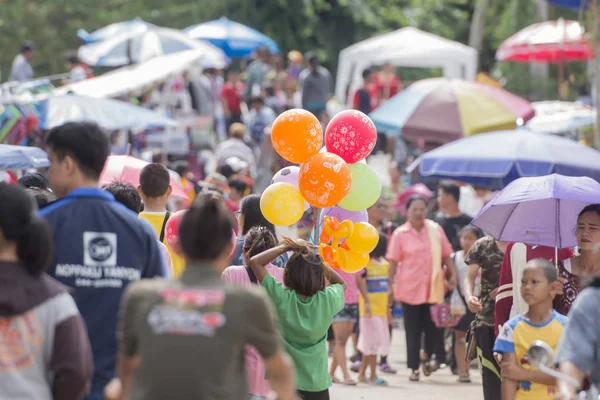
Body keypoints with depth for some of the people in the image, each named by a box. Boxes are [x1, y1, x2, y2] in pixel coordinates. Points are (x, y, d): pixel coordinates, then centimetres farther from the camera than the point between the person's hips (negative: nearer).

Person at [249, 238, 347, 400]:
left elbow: (255, 262, -7)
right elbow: (341, 283, 13)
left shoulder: (282, 298, -16)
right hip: (317, 382, 1)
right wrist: (314, 258, 4)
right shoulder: (327, 300, -12)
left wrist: (286, 247, -3)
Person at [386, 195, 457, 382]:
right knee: (413, 330, 3)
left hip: (433, 287, 1)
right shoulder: (400, 234, 1)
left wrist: (452, 275, 4)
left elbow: (446, 255, 12)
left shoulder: (435, 230, 7)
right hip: (410, 289, -1)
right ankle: (414, 368, 8)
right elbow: (393, 261, 1)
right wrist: (391, 285, -3)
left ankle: (429, 358, 18)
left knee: (432, 325, -4)